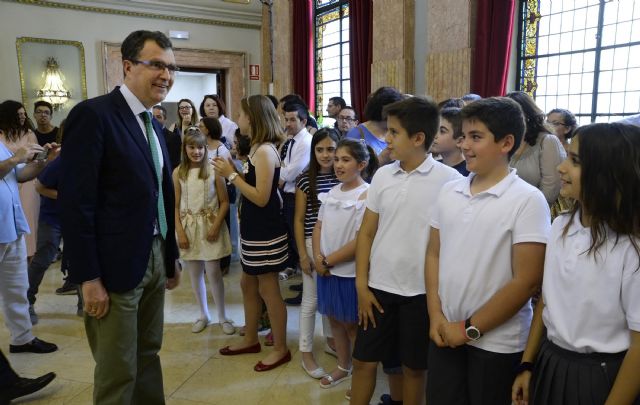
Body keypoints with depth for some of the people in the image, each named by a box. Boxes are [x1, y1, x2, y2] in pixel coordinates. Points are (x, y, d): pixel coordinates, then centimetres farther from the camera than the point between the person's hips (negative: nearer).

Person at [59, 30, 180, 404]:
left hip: (155, 259, 8)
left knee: (149, 356, 20)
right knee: (117, 372, 7)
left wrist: (171, 259, 16)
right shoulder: (93, 114, -13)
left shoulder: (154, 126, 13)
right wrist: (89, 278, -18)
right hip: (115, 265, -8)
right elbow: (75, 202, -17)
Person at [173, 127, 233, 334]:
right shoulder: (178, 173, 1)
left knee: (213, 273, 0)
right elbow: (175, 206, 2)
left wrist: (216, 226, -13)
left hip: (210, 225, -2)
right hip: (188, 227, 3)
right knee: (194, 274, 10)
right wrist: (180, 232, -5)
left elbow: (224, 202, -4)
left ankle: (222, 316, 17)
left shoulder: (214, 170, -6)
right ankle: (203, 315, 28)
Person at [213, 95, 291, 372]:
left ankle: (281, 349, 19)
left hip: (265, 232, -10)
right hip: (253, 230, 10)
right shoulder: (257, 149, 9)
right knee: (248, 285, 19)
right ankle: (251, 339, 35)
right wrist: (233, 172, 2)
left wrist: (232, 175, -17)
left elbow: (261, 197, -23)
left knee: (268, 290, 3)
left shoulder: (265, 151, -18)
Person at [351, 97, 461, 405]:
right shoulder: (382, 175, 1)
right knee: (364, 360, 12)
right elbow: (366, 232, 5)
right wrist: (361, 285, 2)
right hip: (379, 286, 4)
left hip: (422, 290, -3)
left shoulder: (449, 180, -10)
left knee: (413, 367, 13)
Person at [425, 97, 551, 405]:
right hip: (445, 333, 5)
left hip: (497, 343, -4)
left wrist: (471, 329, -11)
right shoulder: (449, 191, 2)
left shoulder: (527, 200, -13)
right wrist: (436, 316, -1)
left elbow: (527, 281, -15)